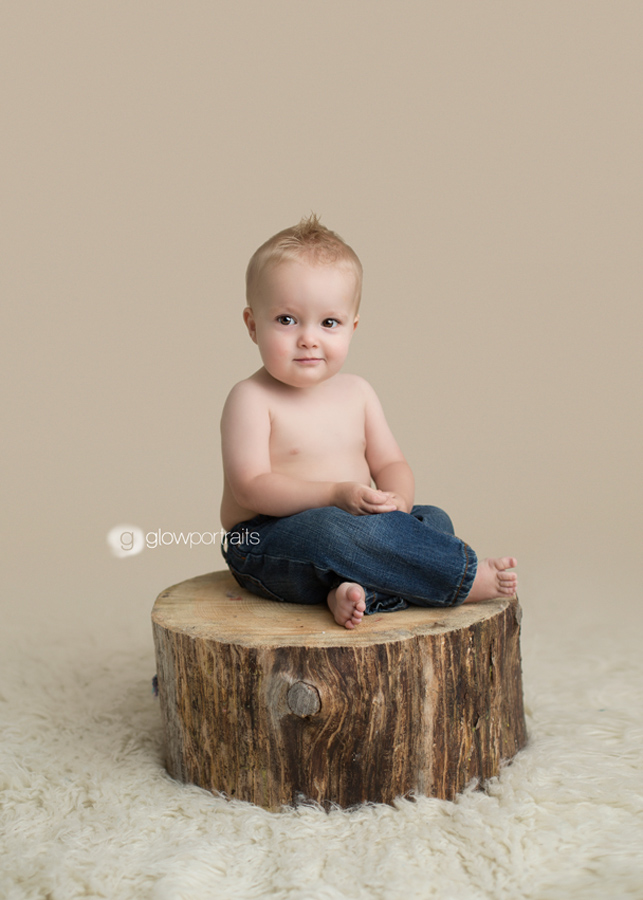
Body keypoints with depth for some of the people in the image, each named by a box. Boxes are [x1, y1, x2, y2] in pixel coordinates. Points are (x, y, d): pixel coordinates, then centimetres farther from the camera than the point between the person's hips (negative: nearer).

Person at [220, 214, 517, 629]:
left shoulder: (356, 392, 7)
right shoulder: (251, 400, -11)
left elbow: (391, 463, 10)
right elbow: (250, 486, -18)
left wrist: (397, 499, -14)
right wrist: (336, 495, -27)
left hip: (350, 525, 7)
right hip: (268, 545, -7)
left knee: (433, 518, -7)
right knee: (329, 527, -35)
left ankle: (358, 589, -33)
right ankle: (467, 579, -24)